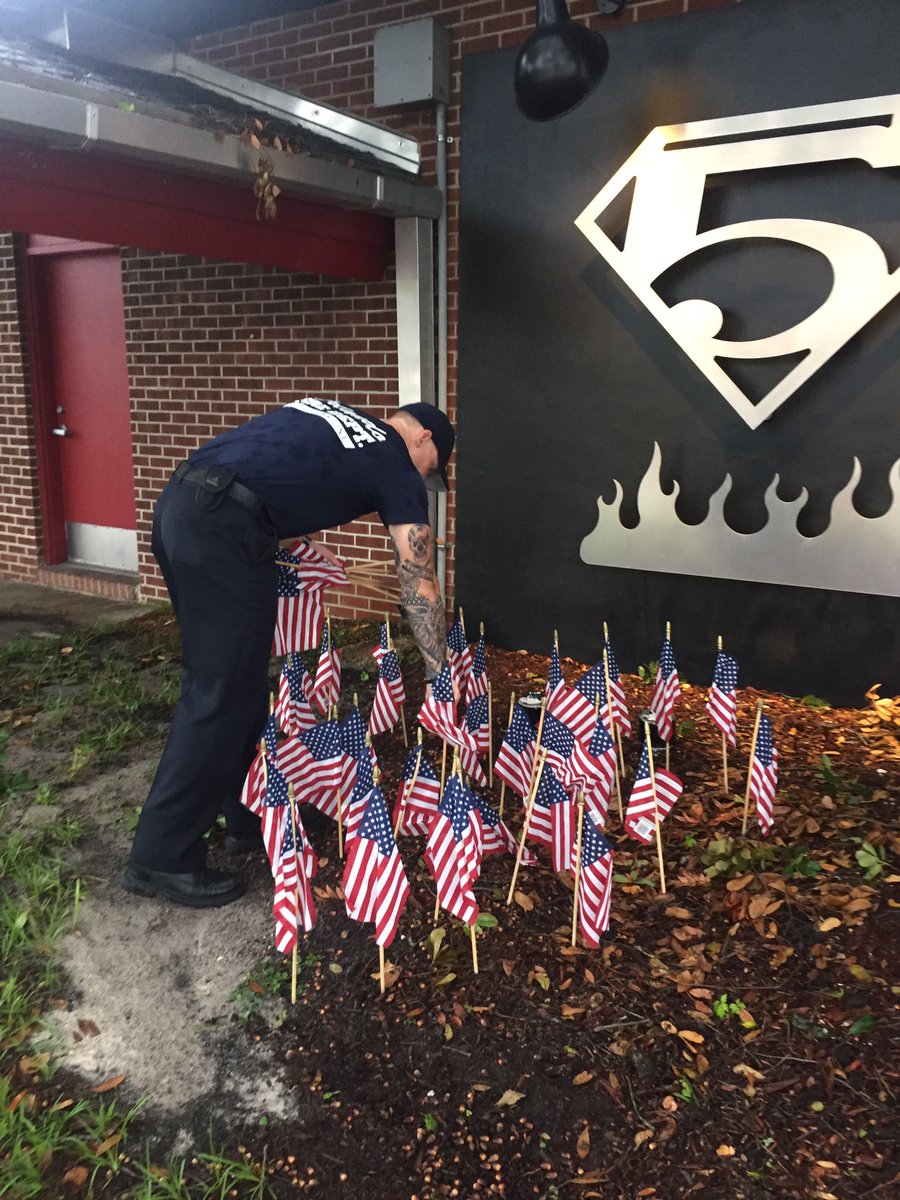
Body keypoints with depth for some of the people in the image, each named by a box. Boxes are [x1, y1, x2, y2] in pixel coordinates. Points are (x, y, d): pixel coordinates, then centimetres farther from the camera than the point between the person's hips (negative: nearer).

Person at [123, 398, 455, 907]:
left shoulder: (326, 412, 28)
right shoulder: (397, 468, 8)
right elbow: (420, 585, 10)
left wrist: (300, 542, 25)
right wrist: (443, 674, 17)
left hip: (177, 504, 9)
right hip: (224, 528, -9)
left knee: (241, 680, 17)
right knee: (220, 696, 0)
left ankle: (247, 815, 30)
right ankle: (163, 859, 8)